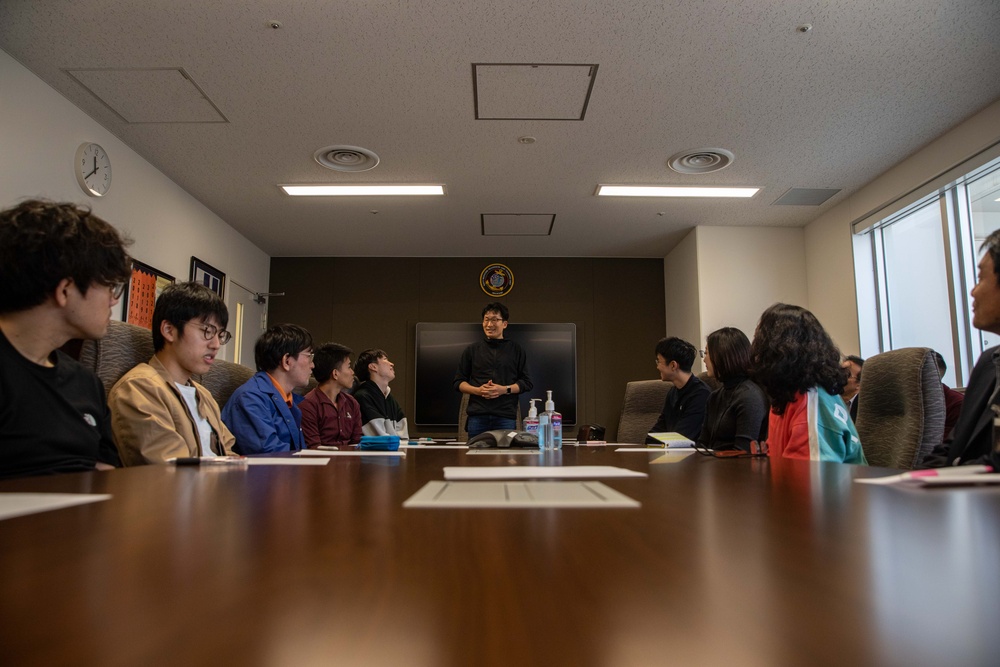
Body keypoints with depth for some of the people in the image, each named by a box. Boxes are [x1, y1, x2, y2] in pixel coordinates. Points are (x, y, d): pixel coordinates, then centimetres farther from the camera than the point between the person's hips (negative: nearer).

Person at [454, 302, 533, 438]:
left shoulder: (516, 350, 10)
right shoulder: (472, 350, 13)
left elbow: (527, 383, 7)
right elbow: (459, 382, 12)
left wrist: (505, 389, -9)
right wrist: (478, 390, -6)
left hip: (506, 417, -1)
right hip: (477, 416, 1)